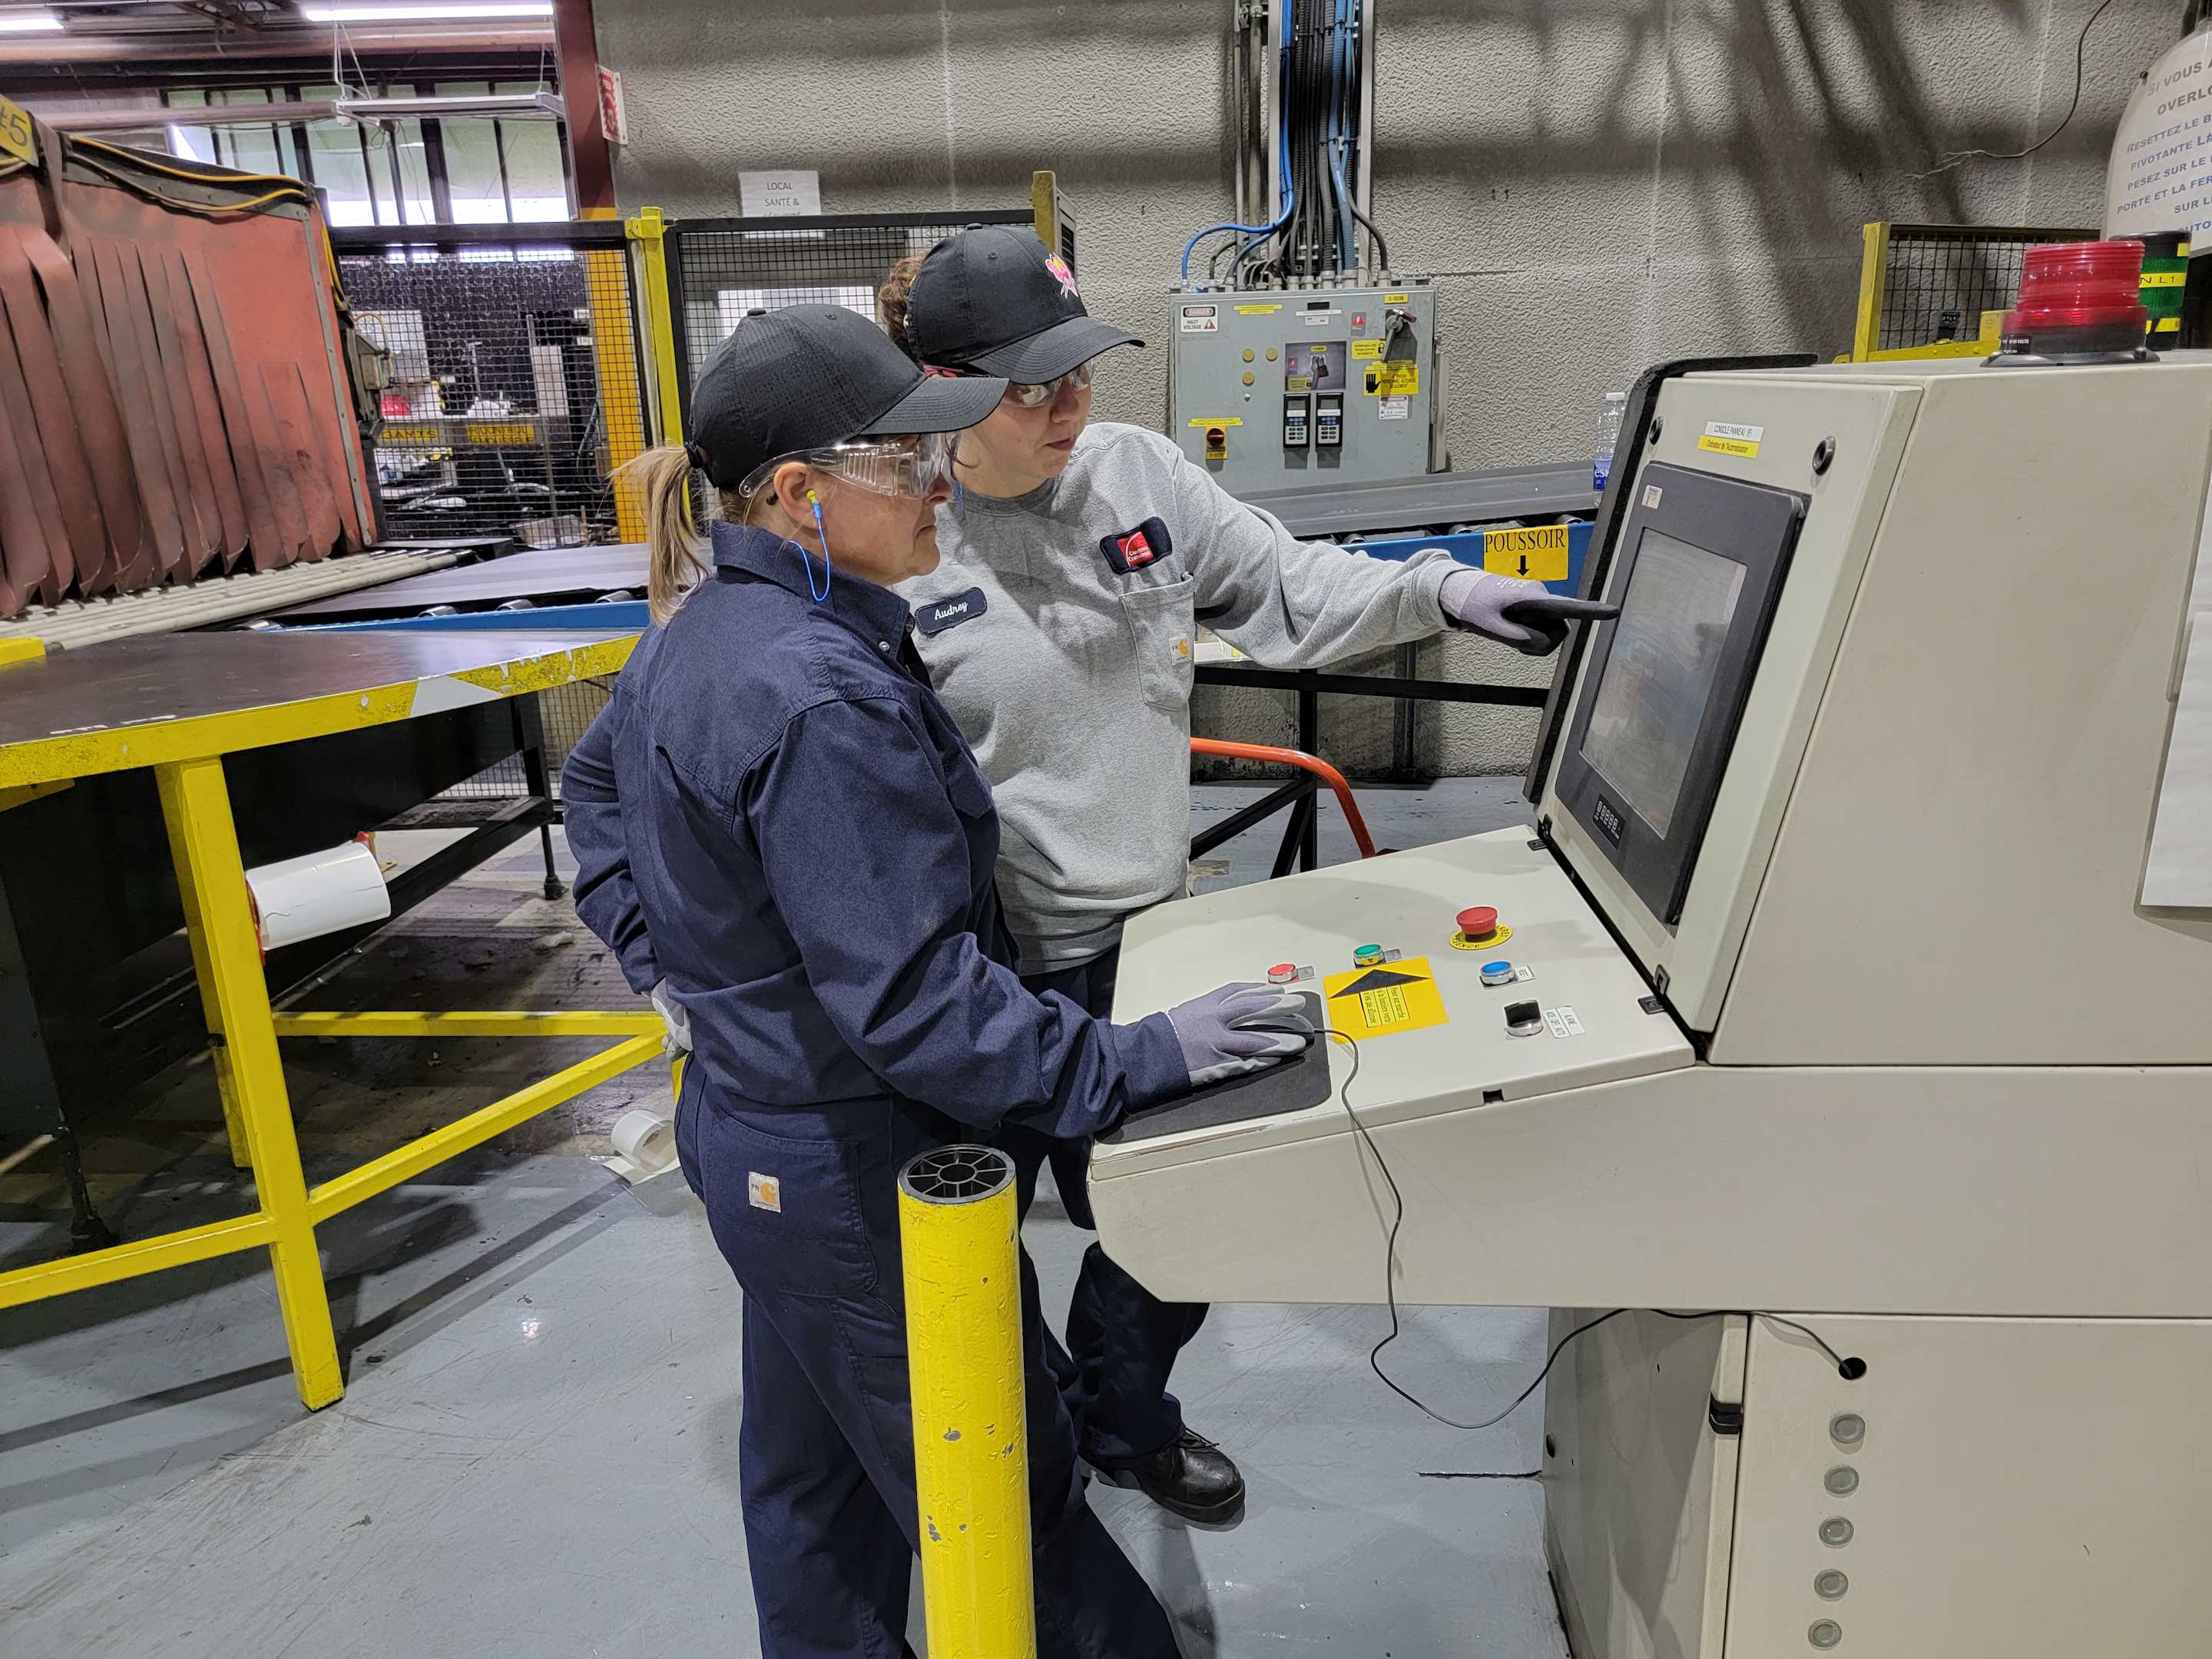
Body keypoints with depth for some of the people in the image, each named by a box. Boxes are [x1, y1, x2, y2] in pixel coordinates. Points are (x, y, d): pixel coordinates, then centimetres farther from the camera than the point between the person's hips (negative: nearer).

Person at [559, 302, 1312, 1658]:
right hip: (856, 1177, -10)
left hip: (745, 1134, 10)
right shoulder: (824, 698, -30)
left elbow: (597, 783, 18)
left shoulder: (697, 623, 2)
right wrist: (1134, 1061, -27)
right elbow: (910, 1000, -31)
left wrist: (665, 950, 16)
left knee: (812, 1476, 27)